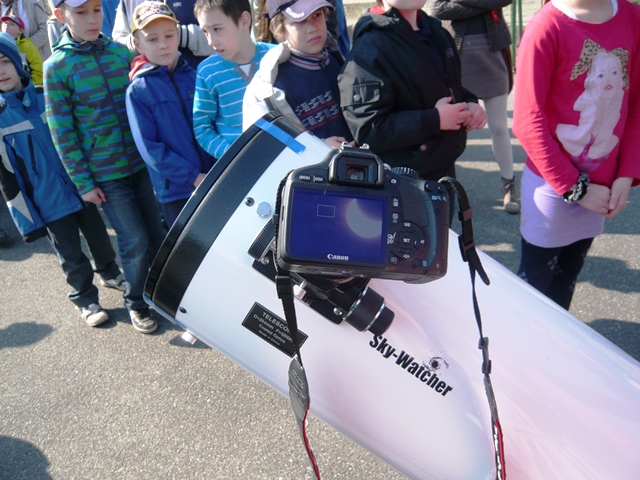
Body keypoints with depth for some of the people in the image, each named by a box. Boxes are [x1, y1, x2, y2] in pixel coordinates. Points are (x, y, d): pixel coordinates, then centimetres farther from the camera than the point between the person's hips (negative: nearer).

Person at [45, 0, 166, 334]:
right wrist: (83, 182, -7)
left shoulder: (120, 51, 3)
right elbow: (61, 131, -6)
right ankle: (136, 303, 24)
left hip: (142, 162, 4)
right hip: (105, 174, -3)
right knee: (135, 241, -1)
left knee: (157, 234, 10)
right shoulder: (56, 67, -6)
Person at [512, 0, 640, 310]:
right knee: (535, 281, 10)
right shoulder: (547, 27, -15)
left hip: (603, 186, 5)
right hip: (552, 185, -5)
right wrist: (574, 188, -11)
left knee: (567, 278, 18)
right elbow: (528, 121, -15)